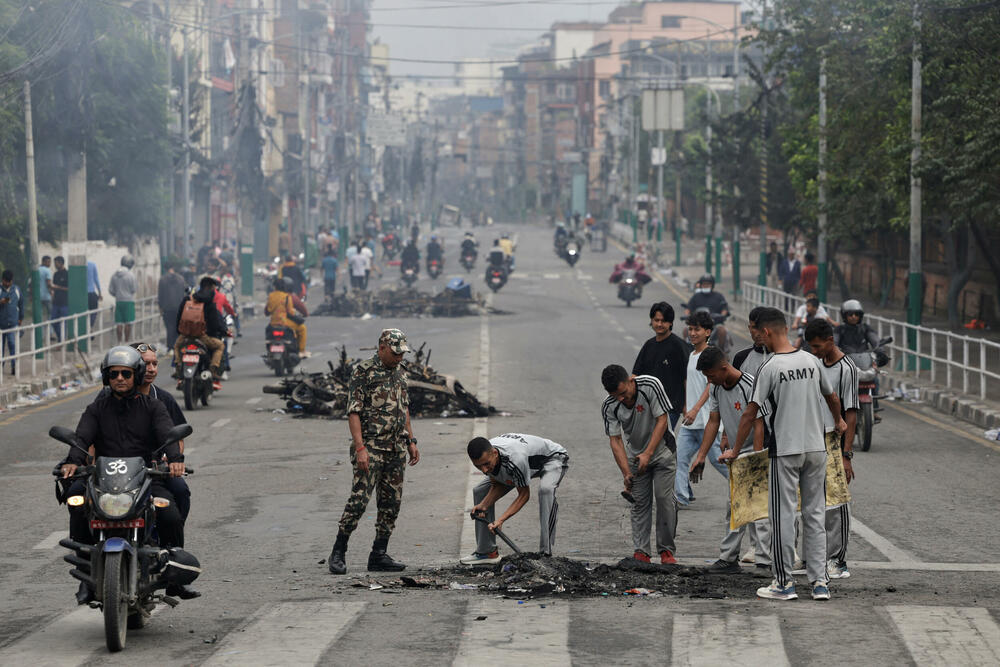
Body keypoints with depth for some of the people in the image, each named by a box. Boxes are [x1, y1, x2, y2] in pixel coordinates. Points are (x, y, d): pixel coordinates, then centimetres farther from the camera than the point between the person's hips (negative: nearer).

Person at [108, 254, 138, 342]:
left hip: (118, 301, 4)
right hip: (129, 301, -4)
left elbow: (110, 290, 5)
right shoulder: (130, 275, -11)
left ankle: (119, 341, 6)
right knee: (128, 323, 0)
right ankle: (127, 341, 0)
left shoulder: (115, 275, 3)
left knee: (119, 323, 6)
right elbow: (134, 289, -8)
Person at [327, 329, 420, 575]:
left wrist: (411, 441, 16)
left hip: (396, 449, 8)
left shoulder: (399, 373, 14)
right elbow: (353, 412, -13)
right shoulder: (363, 372, -9)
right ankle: (338, 553, -5)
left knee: (391, 503, 7)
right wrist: (360, 448, -20)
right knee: (359, 499, -12)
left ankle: (379, 555, 13)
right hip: (371, 447, -8)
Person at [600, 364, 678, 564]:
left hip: (662, 450, -3)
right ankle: (641, 551, 1)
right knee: (640, 501, -1)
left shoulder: (651, 385, -26)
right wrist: (626, 472, -23)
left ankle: (667, 550, -4)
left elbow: (662, 420, -22)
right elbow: (615, 440, -14)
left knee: (664, 497, -10)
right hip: (635, 455, 3)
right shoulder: (609, 407, -18)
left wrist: (648, 453, -27)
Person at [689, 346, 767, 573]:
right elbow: (713, 423, 6)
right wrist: (701, 456, 1)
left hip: (755, 450, -7)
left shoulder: (750, 386, -22)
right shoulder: (716, 389, 1)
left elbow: (758, 425, -22)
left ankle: (728, 558, -7)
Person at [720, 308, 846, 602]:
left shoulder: (770, 368, -12)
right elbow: (832, 397, 19)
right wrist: (839, 421, 41)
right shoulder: (812, 361, 4)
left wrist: (735, 450, -1)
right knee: (815, 514, 10)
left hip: (785, 451, -5)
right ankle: (820, 582, 9)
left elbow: (750, 413, -11)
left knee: (783, 516, 3)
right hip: (816, 448, 5)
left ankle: (784, 583, 6)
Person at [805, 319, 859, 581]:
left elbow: (851, 414, -15)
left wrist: (846, 456, -18)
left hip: (836, 445, -8)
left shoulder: (847, 369, -12)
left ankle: (838, 561, 1)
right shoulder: (818, 365, 12)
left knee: (836, 504, -4)